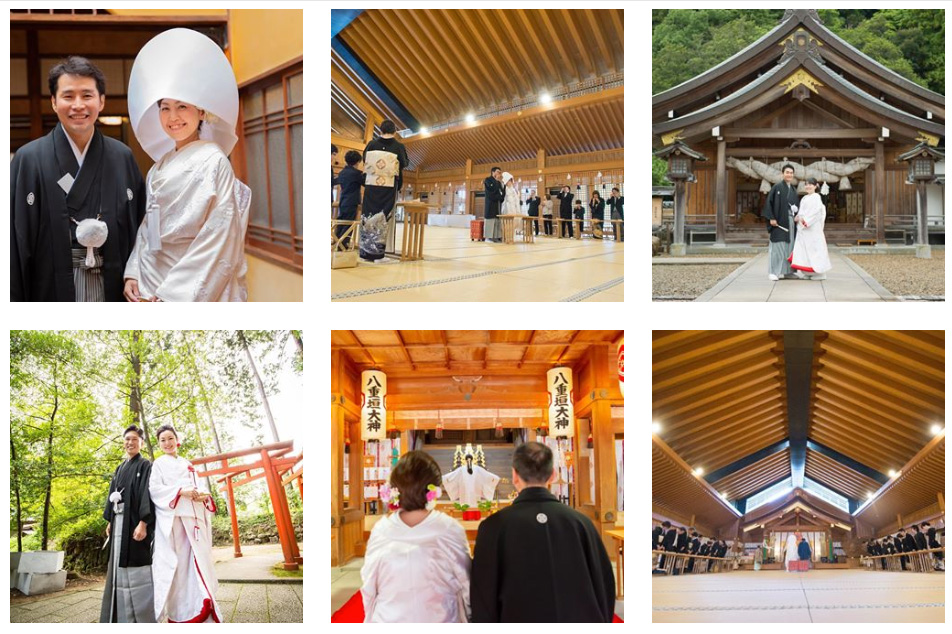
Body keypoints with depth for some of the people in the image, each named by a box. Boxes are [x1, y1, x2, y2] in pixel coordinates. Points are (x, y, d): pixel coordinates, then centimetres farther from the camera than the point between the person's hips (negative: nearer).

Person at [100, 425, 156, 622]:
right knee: (120, 566, 7)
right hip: (119, 522, 7)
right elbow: (113, 494, 20)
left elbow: (147, 494, -12)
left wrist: (143, 523, -22)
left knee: (137, 568, -10)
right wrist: (110, 521, 11)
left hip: (135, 521, -7)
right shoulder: (119, 469, 19)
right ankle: (124, 616, 11)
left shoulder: (145, 466, -3)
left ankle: (144, 617, -7)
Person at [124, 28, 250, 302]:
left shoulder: (213, 162, -10)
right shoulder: (160, 168, 11)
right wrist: (132, 275, 2)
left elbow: (219, 241, -16)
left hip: (196, 295, -6)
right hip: (149, 293, 6)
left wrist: (172, 296, -18)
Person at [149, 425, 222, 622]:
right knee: (175, 563, -11)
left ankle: (200, 610, -2)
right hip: (171, 517, -4)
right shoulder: (159, 464, 10)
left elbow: (200, 485, 18)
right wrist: (181, 492, -16)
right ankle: (178, 612, -10)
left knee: (197, 560, -3)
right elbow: (154, 489, -4)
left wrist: (203, 494, -6)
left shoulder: (187, 465, 25)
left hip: (193, 517, 4)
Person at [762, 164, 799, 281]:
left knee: (789, 245, 6)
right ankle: (773, 272, -5)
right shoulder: (777, 187, -4)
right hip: (779, 221, -6)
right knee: (777, 246, -7)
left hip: (791, 222, 6)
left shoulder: (794, 189, 14)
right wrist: (771, 218, -15)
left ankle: (787, 270, 11)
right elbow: (768, 203, -8)